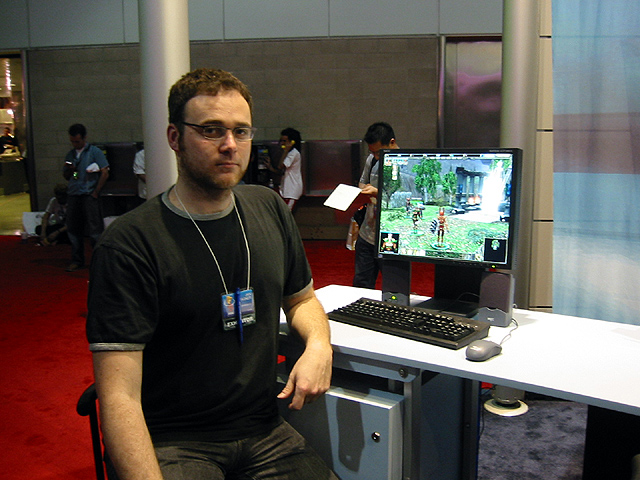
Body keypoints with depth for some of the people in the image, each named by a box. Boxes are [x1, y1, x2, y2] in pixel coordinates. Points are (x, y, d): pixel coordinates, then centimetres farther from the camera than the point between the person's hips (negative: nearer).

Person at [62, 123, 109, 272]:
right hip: (73, 196, 6)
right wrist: (69, 170, -1)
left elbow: (105, 173, -6)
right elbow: (66, 176, 22)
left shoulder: (95, 152, 0)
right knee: (73, 229, 8)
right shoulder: (70, 154, 16)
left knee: (94, 229, -4)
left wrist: (95, 192, -10)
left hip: (89, 195, -6)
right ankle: (77, 260, 18)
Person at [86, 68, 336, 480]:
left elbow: (301, 297, 20)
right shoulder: (129, 244, -14)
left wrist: (318, 343, -1)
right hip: (170, 444, -4)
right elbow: (120, 397, -18)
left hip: (264, 430, 5)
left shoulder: (270, 210, 5)